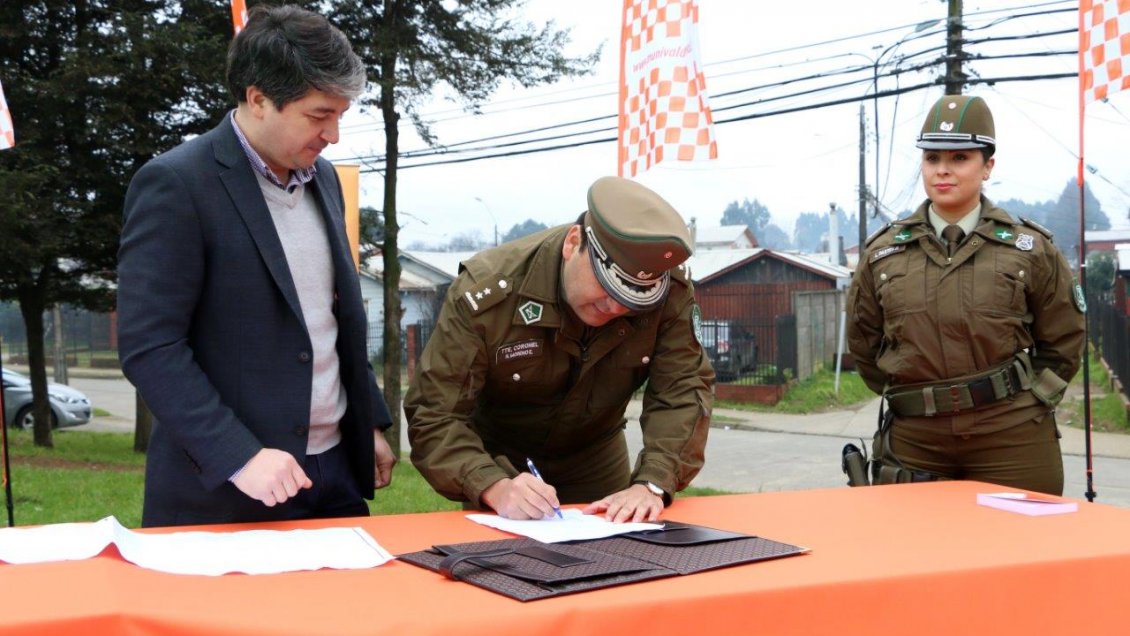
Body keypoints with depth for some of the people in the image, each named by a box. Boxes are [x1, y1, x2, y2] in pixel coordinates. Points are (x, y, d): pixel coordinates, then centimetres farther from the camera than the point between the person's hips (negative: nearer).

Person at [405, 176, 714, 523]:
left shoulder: (671, 290, -23)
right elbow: (434, 416, -30)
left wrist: (652, 483, -39)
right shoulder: (486, 293, -30)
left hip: (597, 463, 2)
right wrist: (495, 487, -47)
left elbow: (683, 392, -22)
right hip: (499, 464, -1)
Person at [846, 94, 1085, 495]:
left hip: (1012, 440, -1)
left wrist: (1028, 402, 3)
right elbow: (864, 345, 15)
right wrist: (907, 396, 10)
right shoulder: (882, 253, 5)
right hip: (914, 440, 2)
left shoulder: (1030, 248, 2)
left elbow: (1062, 342, 8)